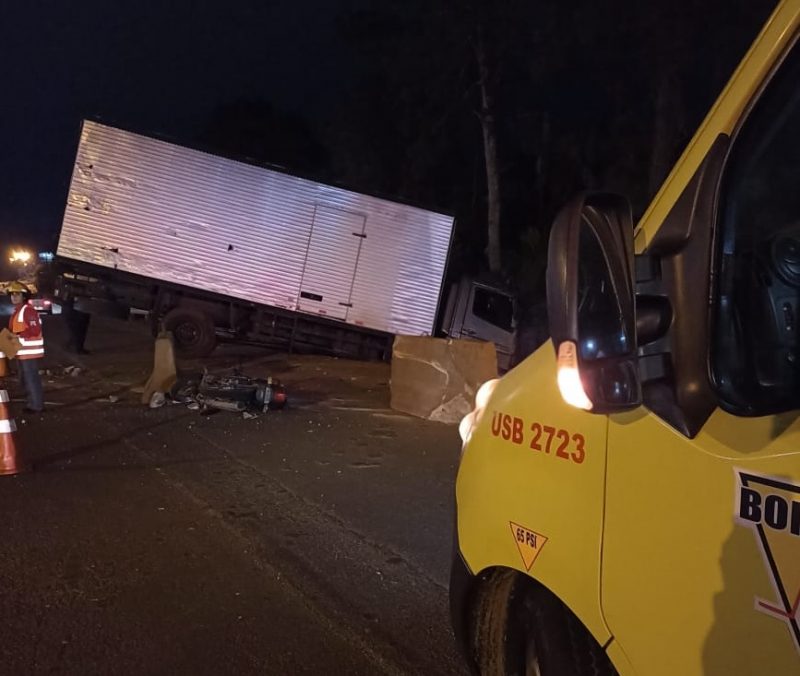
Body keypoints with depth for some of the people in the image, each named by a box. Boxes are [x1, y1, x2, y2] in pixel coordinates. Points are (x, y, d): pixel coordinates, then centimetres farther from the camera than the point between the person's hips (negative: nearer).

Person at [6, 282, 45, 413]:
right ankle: (32, 403, 27)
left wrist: (18, 335, -22)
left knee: (31, 378, -5)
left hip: (30, 351, -10)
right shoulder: (16, 312, 15)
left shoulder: (28, 310, -16)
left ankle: (37, 406, 2)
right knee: (25, 379, 17)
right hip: (22, 352, 10)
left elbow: (35, 330, -23)